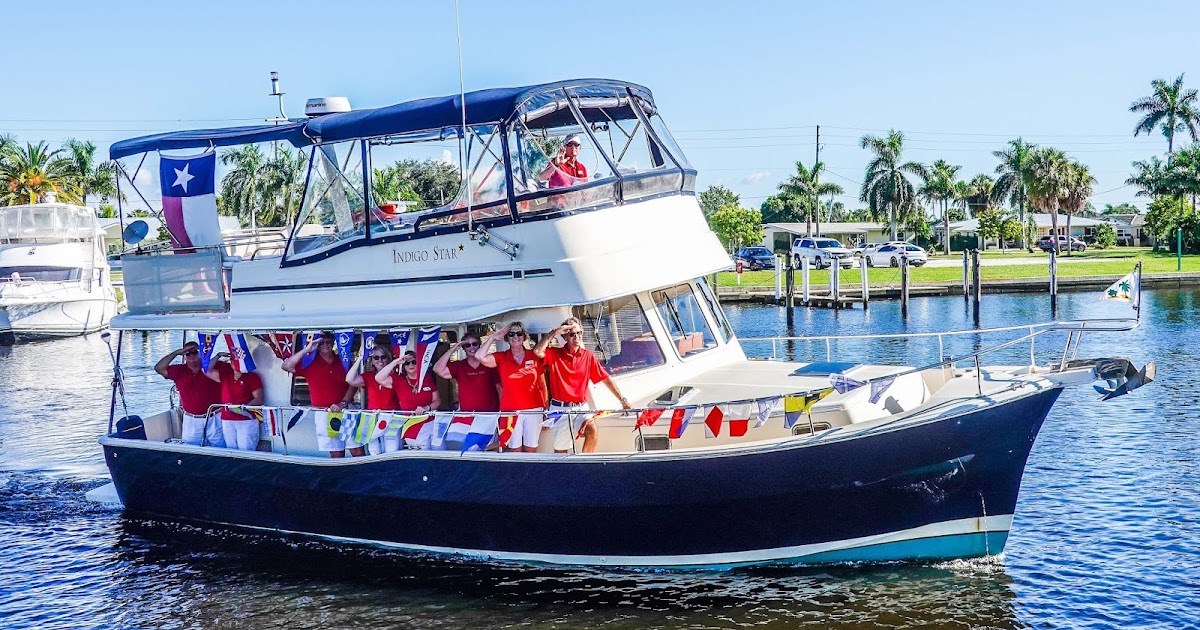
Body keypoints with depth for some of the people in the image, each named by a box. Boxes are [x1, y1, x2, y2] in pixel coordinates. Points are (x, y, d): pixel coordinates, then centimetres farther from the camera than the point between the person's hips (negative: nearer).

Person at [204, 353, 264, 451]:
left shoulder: (252, 377, 1)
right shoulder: (224, 375, 15)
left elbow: (258, 399, -4)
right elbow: (207, 371, 12)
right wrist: (218, 356, 10)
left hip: (247, 420, -5)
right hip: (227, 421, 5)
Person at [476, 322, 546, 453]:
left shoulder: (534, 357, 4)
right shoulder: (501, 357, 3)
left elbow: (542, 385, 10)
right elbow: (480, 357, -14)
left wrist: (546, 408, 7)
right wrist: (493, 337, -5)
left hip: (533, 410, 1)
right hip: (510, 411, 0)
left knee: (530, 450, 4)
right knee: (514, 450, 0)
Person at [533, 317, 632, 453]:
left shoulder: (588, 356, 5)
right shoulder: (555, 354, 2)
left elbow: (606, 379, 5)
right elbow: (537, 351, -17)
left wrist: (623, 400, 0)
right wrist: (555, 332, -15)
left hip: (581, 407, 1)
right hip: (560, 408, 0)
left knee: (592, 429, -29)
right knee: (560, 450, 2)